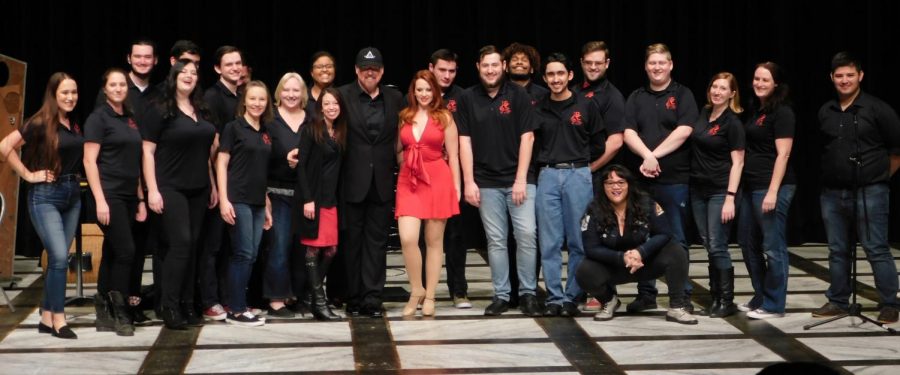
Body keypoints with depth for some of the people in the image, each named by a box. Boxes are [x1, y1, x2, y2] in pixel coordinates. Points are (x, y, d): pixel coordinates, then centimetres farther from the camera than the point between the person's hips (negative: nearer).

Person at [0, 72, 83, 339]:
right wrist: (28, 175, -10)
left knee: (58, 258, 8)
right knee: (59, 257, -13)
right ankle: (58, 319, -4)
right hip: (45, 196, -6)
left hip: (72, 195, 6)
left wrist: (76, 180, 6)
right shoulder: (40, 123, -9)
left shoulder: (75, 125, 8)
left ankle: (46, 318, 16)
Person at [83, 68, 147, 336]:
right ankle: (119, 313, -2)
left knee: (112, 253, 7)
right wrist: (100, 200, -17)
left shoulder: (130, 120, 15)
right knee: (126, 251, -12)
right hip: (109, 195, -6)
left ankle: (104, 313, 11)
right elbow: (89, 160, -10)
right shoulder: (98, 118, -5)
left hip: (128, 196, 7)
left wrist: (141, 199, 13)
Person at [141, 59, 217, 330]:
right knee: (180, 244, -14)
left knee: (191, 247, 6)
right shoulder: (160, 112, -4)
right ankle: (170, 307, -7)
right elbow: (147, 152, -8)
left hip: (198, 190, 6)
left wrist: (213, 185, 16)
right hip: (171, 188, -6)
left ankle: (187, 305, 12)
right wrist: (152, 190, -14)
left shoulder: (201, 112, 14)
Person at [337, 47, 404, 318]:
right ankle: (353, 298, 14)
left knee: (377, 242, 3)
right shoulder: (343, 96, 0)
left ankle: (372, 298, 7)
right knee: (352, 241, 6)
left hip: (382, 182, 2)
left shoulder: (395, 99, 8)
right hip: (353, 183, -2)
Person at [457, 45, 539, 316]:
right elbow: (465, 142, 5)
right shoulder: (468, 99, 6)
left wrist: (521, 180, -8)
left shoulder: (518, 95, 1)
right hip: (487, 182, 1)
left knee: (527, 235, -8)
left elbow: (527, 137, -2)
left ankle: (528, 292, 4)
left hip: (519, 180, -1)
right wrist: (469, 182, -2)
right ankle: (501, 295, 11)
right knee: (496, 241, 4)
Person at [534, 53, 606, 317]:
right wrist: (544, 164, 4)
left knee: (579, 241, 0)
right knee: (549, 242, 0)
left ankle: (572, 297, 7)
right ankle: (554, 298, 5)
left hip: (578, 176, -1)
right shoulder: (537, 110, 9)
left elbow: (599, 146, 9)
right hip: (548, 176, 1)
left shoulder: (587, 107, 5)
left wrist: (578, 162, 7)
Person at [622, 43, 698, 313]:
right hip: (643, 179, 3)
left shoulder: (682, 95, 3)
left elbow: (684, 130, -10)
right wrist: (647, 156, -15)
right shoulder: (636, 98, 12)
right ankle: (646, 295, 16)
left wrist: (654, 155, -14)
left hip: (675, 179, -3)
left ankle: (682, 296, 7)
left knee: (677, 240, 1)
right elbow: (628, 133, 2)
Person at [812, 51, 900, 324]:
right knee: (837, 251, 12)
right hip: (833, 193, 5)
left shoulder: (877, 109, -6)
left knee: (877, 250, -3)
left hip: (869, 193, -5)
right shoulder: (825, 112, 9)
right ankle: (838, 301, 22)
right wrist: (833, 174, 12)